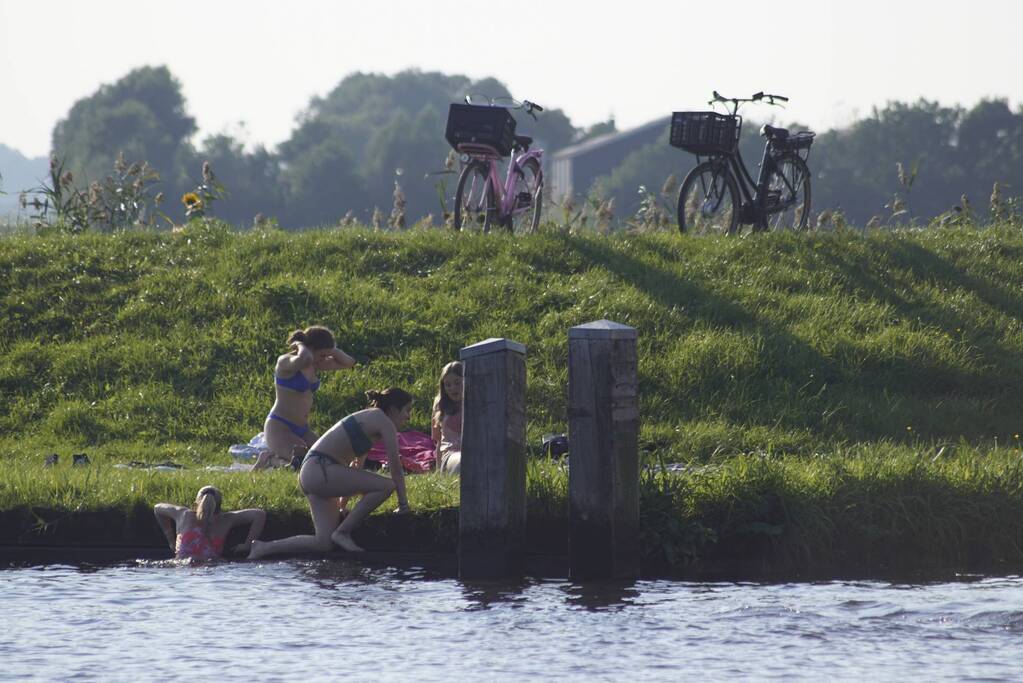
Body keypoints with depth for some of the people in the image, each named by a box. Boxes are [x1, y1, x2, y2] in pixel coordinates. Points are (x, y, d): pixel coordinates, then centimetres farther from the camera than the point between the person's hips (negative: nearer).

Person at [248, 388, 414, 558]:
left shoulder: (369, 420, 26)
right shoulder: (382, 421, -3)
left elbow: (354, 467, 33)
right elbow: (395, 466, -3)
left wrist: (342, 504, 36)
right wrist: (403, 503, 3)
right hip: (319, 470, -10)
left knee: (324, 544, 0)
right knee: (386, 486, -17)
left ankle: (264, 547, 0)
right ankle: (343, 532, -11)